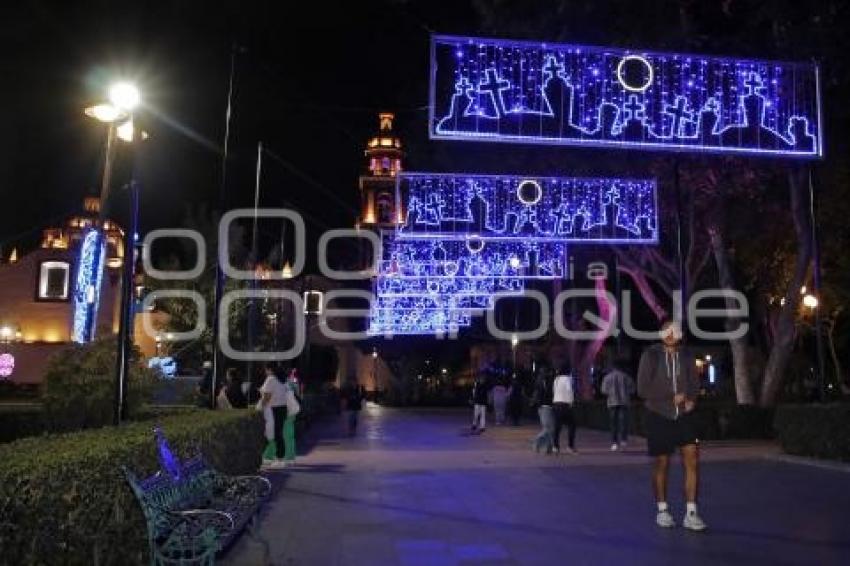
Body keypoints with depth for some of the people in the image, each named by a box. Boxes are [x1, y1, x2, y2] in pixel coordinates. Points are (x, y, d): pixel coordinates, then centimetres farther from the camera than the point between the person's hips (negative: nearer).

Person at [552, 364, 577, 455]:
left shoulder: (556, 379, 14)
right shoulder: (567, 378, -8)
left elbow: (554, 391, 12)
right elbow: (569, 390, -21)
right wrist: (571, 401, -11)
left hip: (556, 403, 7)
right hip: (565, 404, -7)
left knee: (557, 426, 8)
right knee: (571, 425, 2)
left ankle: (555, 446, 6)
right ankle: (570, 446, -2)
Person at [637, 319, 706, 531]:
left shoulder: (686, 356, 2)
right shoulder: (651, 355, -9)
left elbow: (694, 383, 10)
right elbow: (643, 388, -11)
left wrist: (690, 399, -11)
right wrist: (672, 397, -15)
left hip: (683, 416, 3)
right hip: (659, 417, -2)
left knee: (692, 461, -7)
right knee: (661, 464, 7)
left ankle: (691, 513, 3)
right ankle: (662, 510, 23)